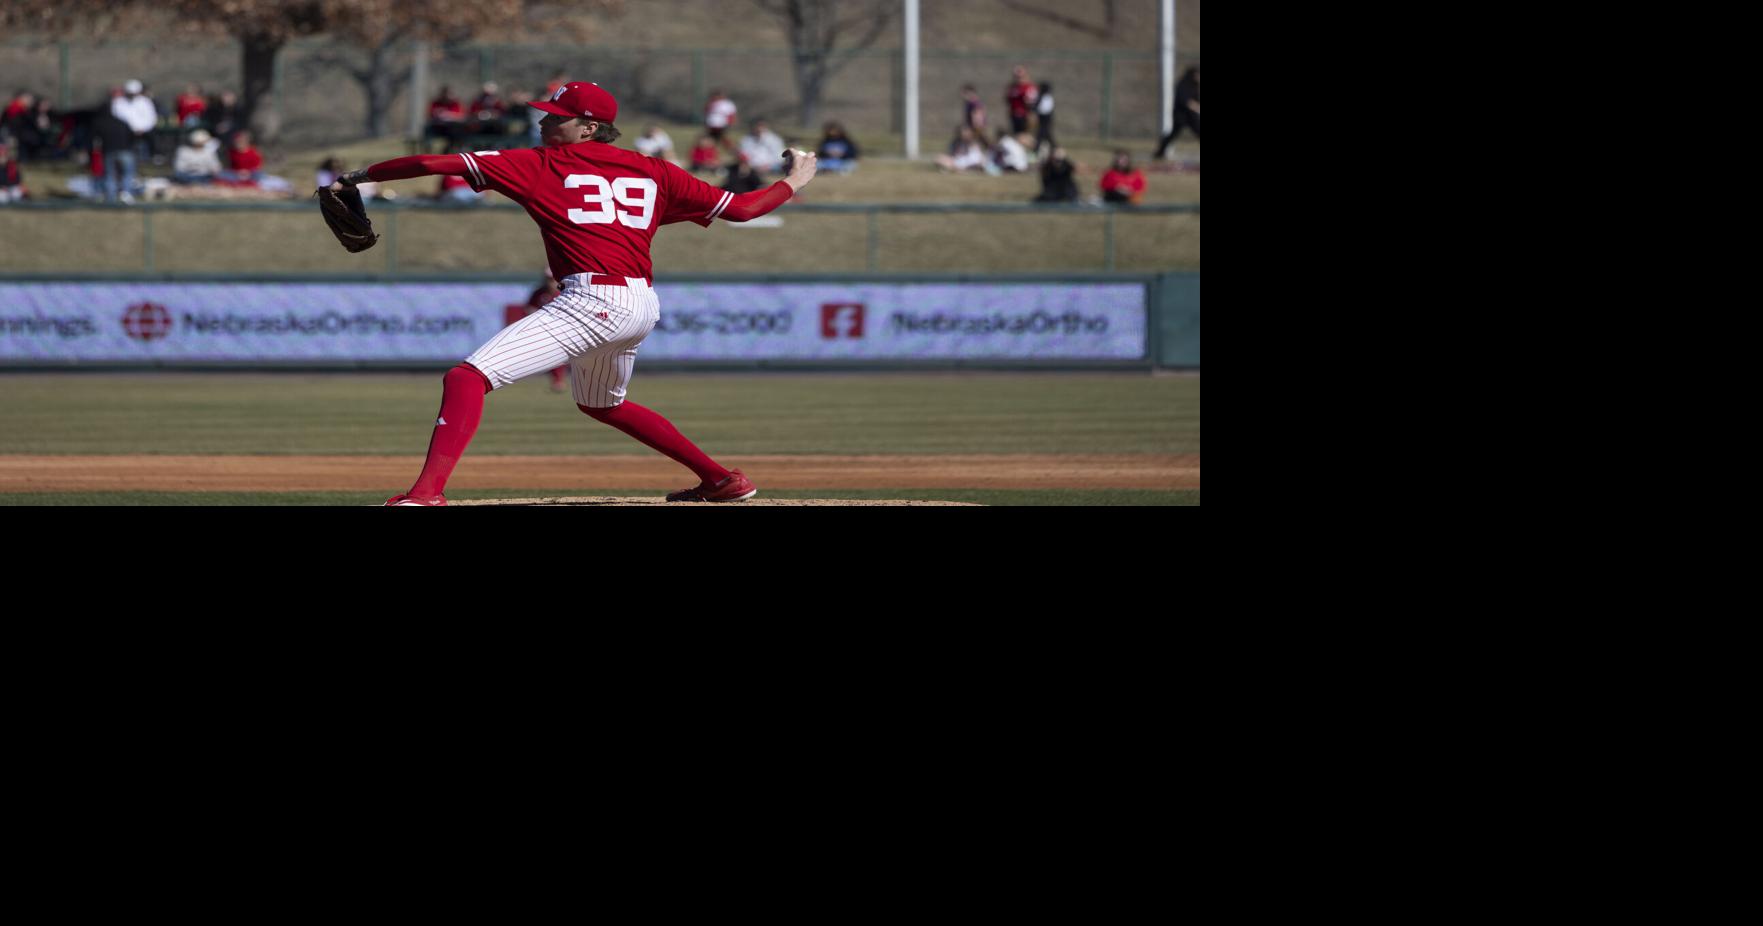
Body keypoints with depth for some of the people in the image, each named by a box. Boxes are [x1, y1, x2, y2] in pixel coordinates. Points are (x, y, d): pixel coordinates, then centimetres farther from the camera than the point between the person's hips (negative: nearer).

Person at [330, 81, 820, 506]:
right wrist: (794, 184, 36)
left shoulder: (541, 165, 3)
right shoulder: (651, 171, 15)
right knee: (603, 404, 36)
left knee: (467, 378, -16)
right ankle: (722, 479, 39)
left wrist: (360, 176, 9)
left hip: (593, 299, -8)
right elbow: (741, 208, 18)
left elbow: (435, 163, -1)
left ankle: (427, 492, -37)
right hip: (643, 305, 8)